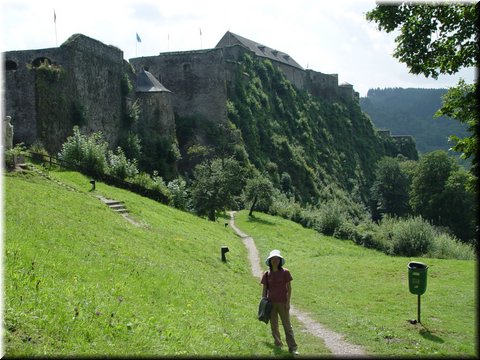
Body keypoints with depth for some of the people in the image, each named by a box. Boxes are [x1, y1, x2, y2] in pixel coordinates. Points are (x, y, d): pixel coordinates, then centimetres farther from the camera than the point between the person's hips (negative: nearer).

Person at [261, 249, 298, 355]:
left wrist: (288, 302, -8)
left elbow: (289, 288, -3)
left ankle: (292, 348, 0)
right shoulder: (266, 274, 1)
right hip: (271, 303, 2)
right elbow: (264, 290, 6)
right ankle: (278, 344, 24)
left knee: (287, 325, -2)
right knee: (274, 326, 10)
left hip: (282, 303, -2)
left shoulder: (285, 272, -5)